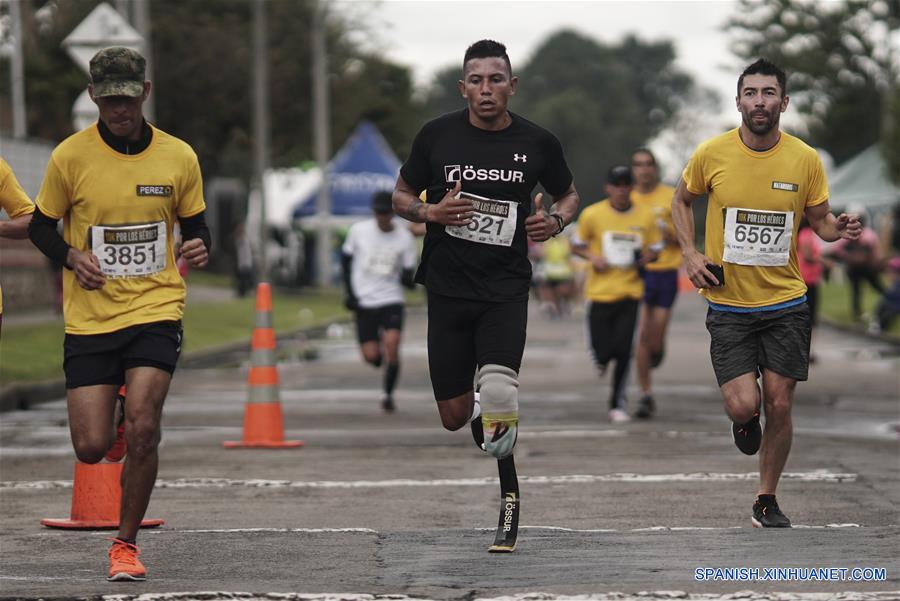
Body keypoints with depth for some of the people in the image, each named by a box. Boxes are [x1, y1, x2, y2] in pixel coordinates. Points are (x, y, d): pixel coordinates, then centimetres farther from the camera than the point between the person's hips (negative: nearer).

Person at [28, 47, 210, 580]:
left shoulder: (179, 157, 1)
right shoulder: (71, 156, -3)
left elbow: (195, 226, 13)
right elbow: (41, 227, 8)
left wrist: (200, 248, -10)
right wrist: (72, 256, -12)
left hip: (156, 310, 0)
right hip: (89, 317, 1)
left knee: (142, 428, -19)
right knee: (91, 447, -4)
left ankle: (127, 543, 1)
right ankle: (117, 426, 36)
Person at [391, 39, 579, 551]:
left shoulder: (538, 143, 0)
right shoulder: (437, 135, -1)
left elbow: (569, 195, 16)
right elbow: (402, 197, 10)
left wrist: (556, 220, -7)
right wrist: (432, 212, -12)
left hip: (506, 290, -1)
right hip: (448, 289, 2)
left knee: (498, 396, -23)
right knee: (455, 417, 2)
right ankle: (481, 415, 40)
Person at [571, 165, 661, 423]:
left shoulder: (646, 216, 3)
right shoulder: (592, 215, -2)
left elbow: (655, 248, 14)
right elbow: (576, 245, 10)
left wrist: (647, 257, -8)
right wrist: (591, 257, -10)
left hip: (630, 292, 1)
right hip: (600, 292, -1)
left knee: (623, 350, -8)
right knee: (603, 350, -4)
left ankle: (618, 404, 6)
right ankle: (601, 358, 36)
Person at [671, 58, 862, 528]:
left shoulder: (805, 160, -5)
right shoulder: (712, 154, -7)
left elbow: (819, 220, 9)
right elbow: (681, 201, 12)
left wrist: (839, 229, -15)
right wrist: (690, 253, -2)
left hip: (786, 303, 1)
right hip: (728, 304, -1)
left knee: (779, 404, 1)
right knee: (743, 404, -13)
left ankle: (766, 502, 20)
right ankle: (744, 420, 26)